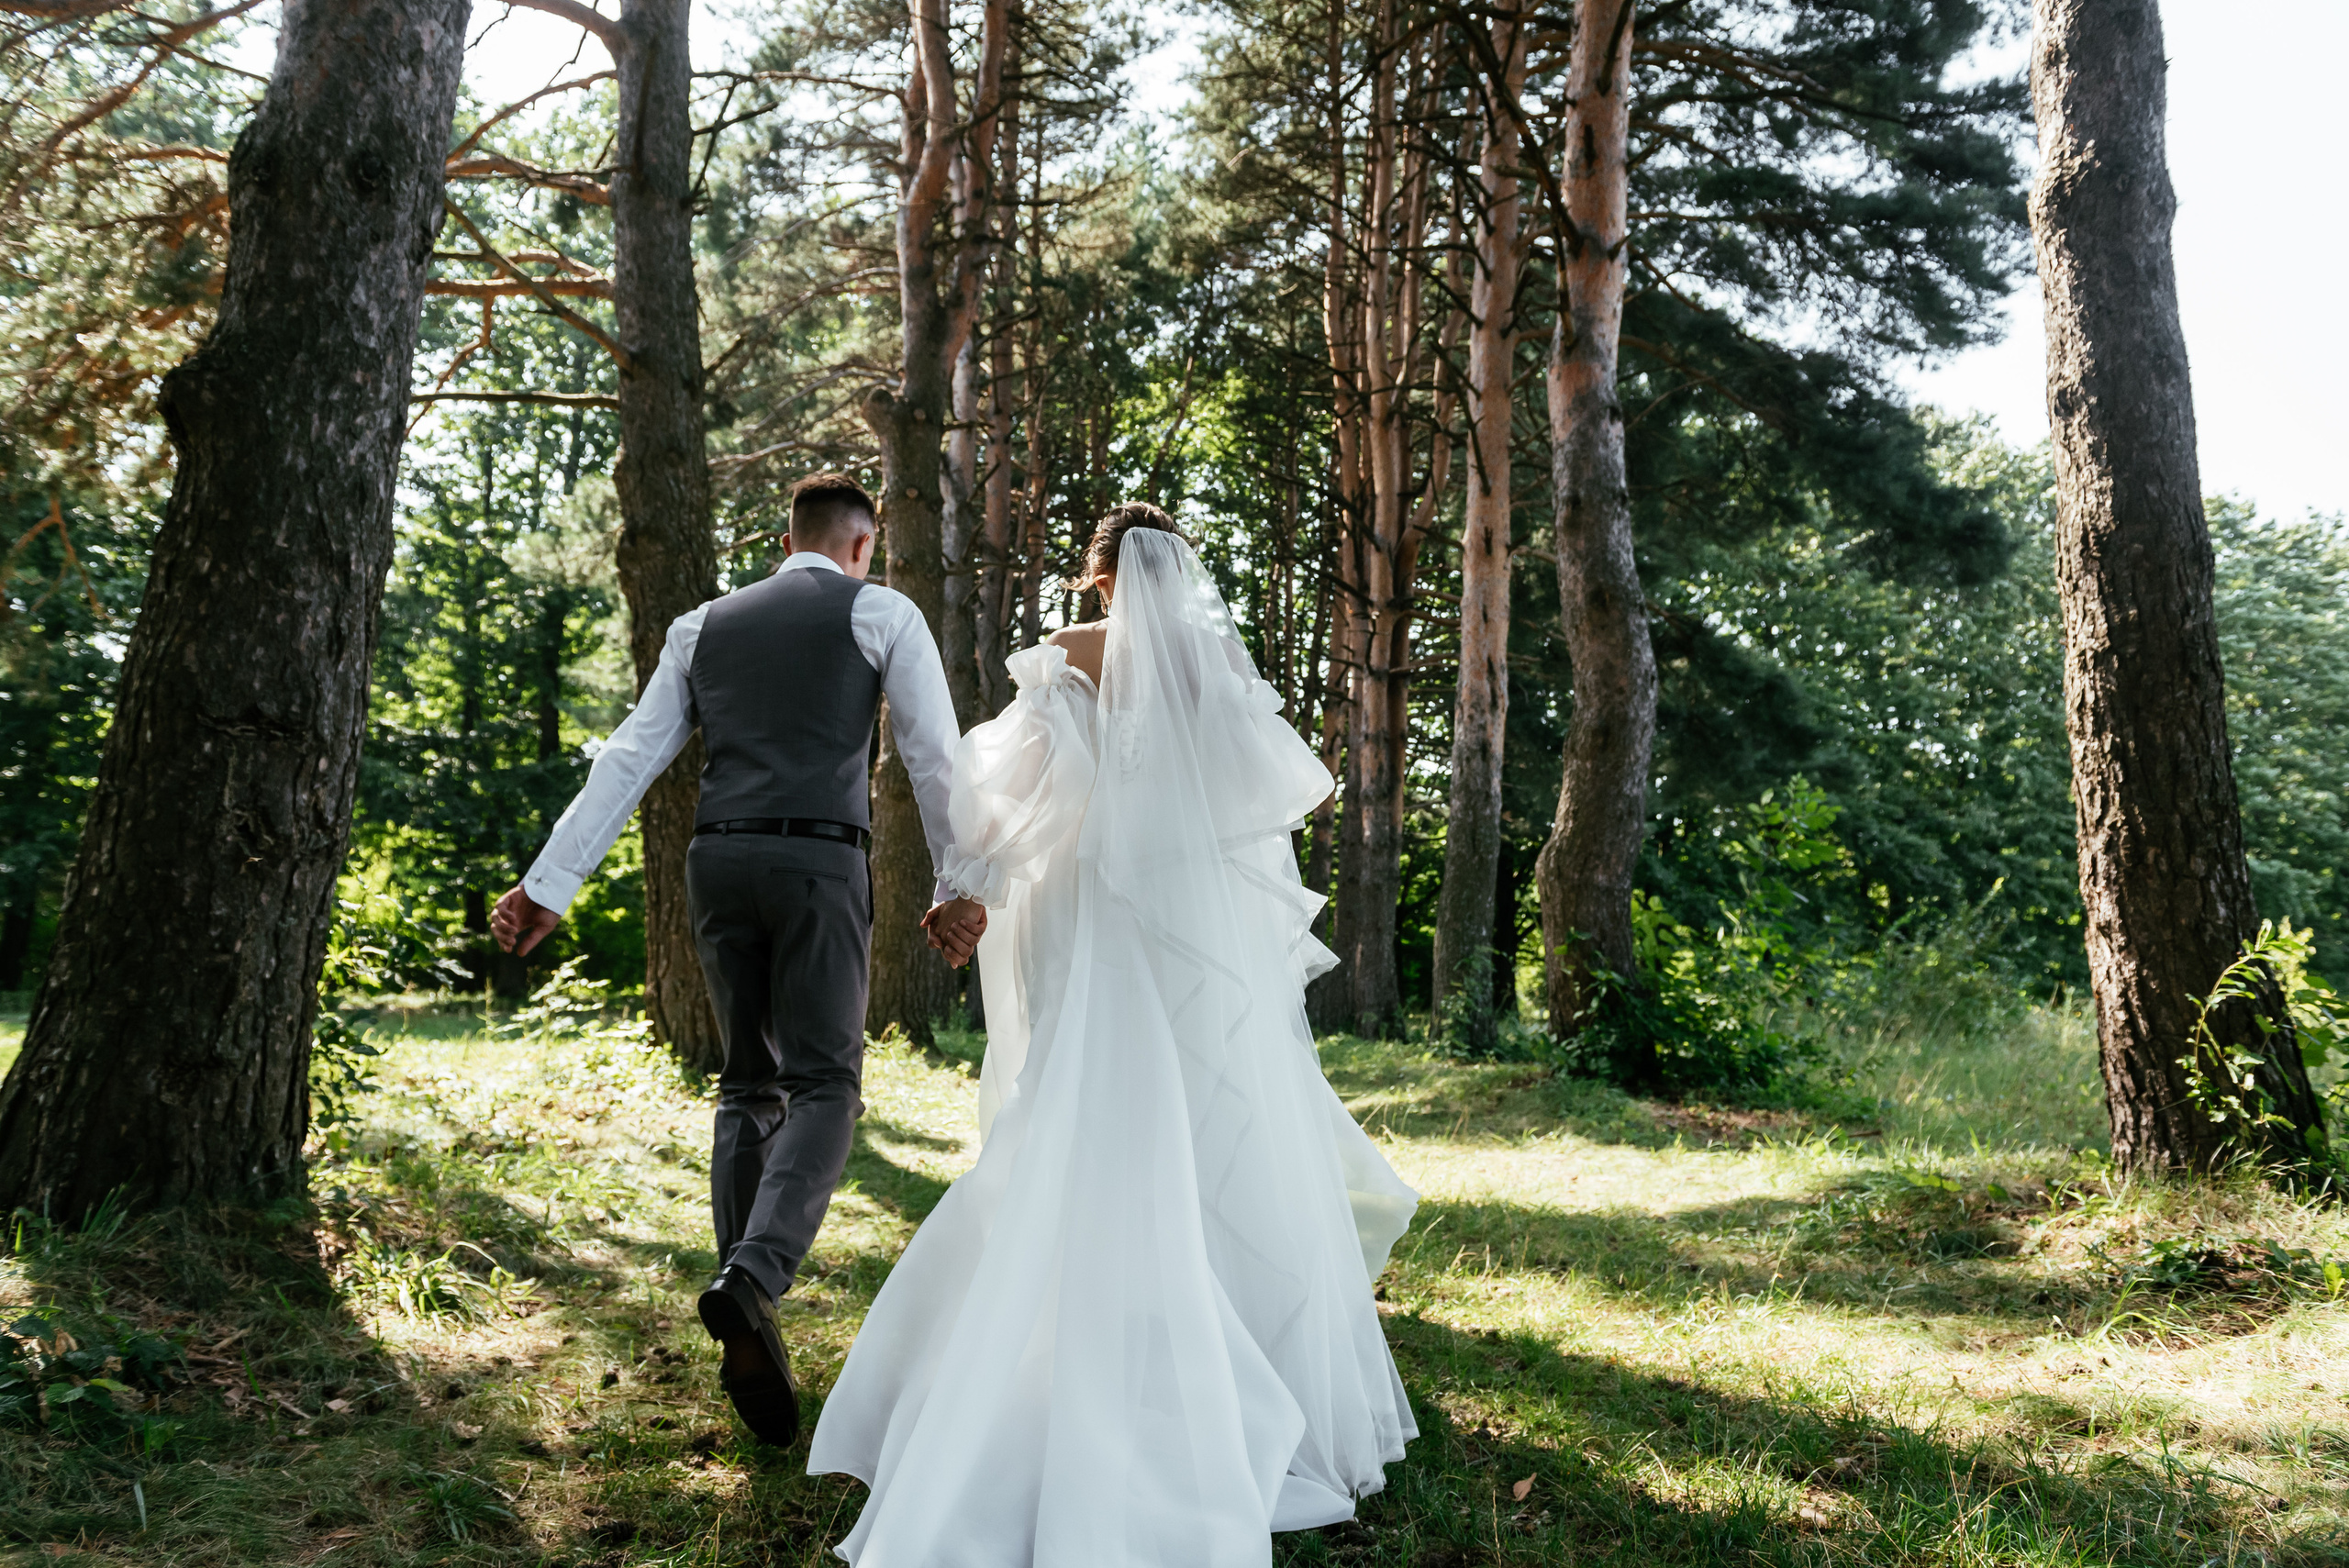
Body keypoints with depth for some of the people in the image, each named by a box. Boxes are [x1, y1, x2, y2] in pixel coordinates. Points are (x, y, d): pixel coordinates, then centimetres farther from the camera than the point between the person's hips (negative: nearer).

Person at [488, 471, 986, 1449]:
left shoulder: (702, 627, 18)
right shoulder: (882, 615, 7)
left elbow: (629, 760, 12)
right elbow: (935, 758, 4)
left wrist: (550, 884, 10)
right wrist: (963, 887, 12)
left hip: (718, 859, 4)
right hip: (818, 863, -4)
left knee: (749, 1085, 13)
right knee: (823, 1085, 0)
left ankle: (749, 1335, 10)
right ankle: (754, 1274, -25)